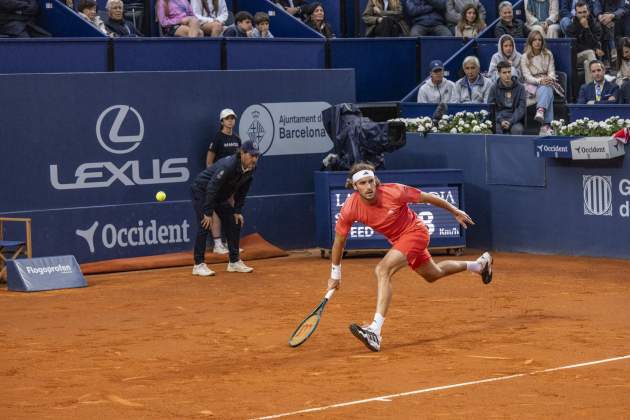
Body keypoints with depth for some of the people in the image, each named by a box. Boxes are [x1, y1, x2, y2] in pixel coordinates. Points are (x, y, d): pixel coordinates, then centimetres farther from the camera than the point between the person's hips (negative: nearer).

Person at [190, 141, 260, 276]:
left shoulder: (250, 169, -11)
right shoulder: (228, 165, -34)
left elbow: (241, 191, 3)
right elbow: (212, 187, -32)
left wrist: (238, 211, 0)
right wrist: (208, 213, -31)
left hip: (221, 196, 8)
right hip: (202, 190, -8)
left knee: (234, 223, 5)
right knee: (205, 225, -16)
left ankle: (234, 262, 14)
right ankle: (198, 265, -12)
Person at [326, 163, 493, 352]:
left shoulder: (393, 192, -30)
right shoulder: (350, 209, -21)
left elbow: (428, 198, -15)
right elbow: (339, 241, -7)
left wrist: (456, 212, -2)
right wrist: (335, 275, -1)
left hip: (414, 232, -6)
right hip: (398, 240, 6)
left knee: (382, 271, -28)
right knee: (432, 275, 28)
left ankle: (375, 331, -34)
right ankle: (479, 264, 55)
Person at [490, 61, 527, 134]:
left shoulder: (520, 87, 6)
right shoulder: (494, 88, 8)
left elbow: (522, 108, 0)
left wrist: (511, 121, -13)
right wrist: (500, 121, -13)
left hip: (515, 120, 0)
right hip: (499, 120, 0)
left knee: (517, 129, -33)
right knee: (496, 129, -33)